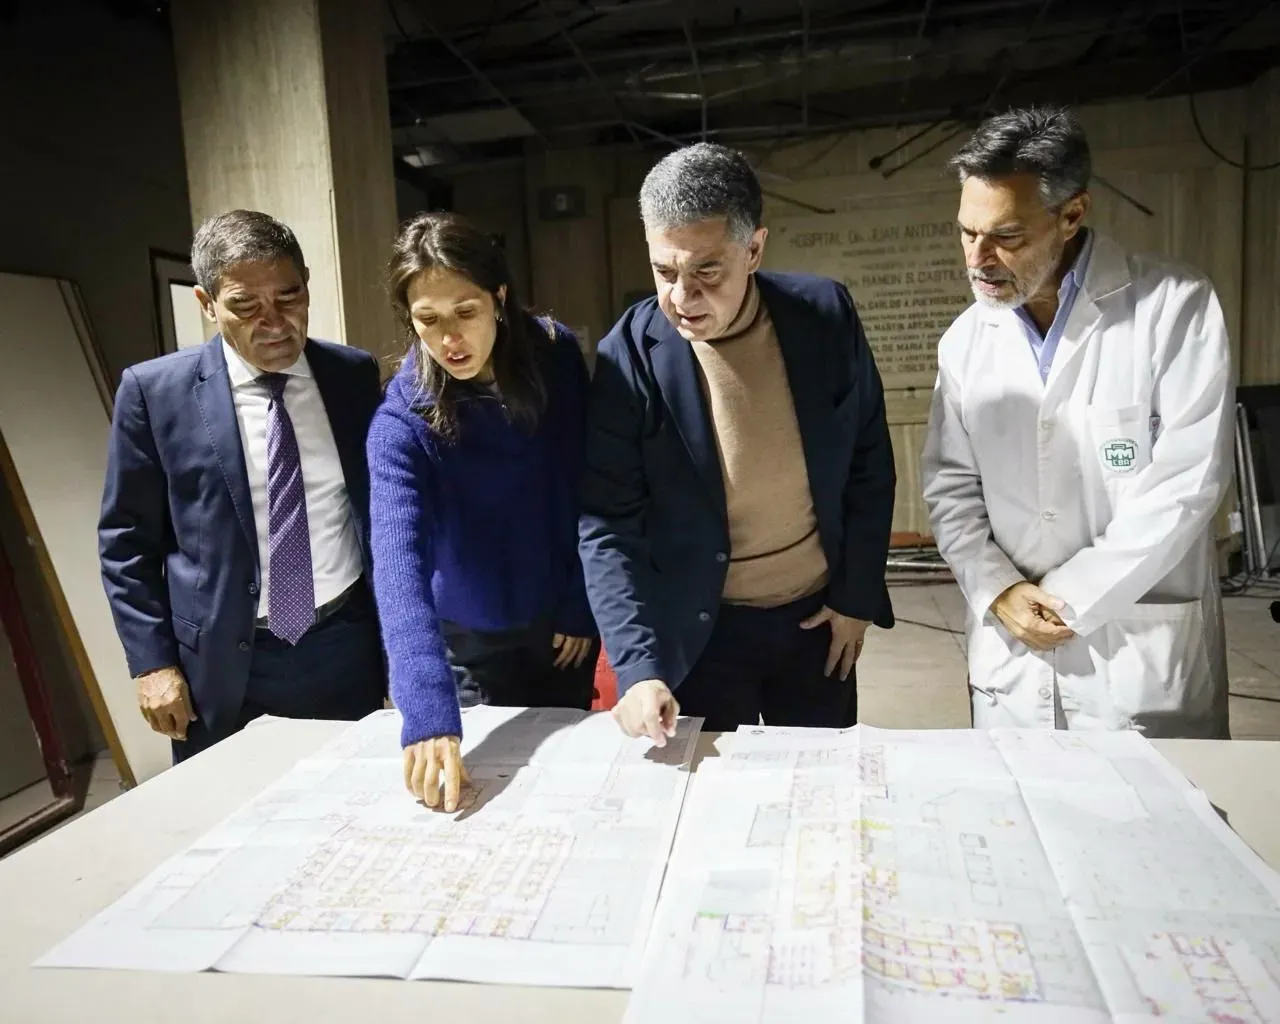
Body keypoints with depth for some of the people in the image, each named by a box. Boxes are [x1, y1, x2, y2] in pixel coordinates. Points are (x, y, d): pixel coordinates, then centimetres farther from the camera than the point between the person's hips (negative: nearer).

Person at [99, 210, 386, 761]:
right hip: (225, 664, -1)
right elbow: (126, 539, 0)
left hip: (347, 647, 2)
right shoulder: (154, 391, -7)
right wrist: (152, 661, -4)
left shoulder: (355, 375, -1)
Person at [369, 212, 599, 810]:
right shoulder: (401, 423, -23)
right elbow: (398, 563, -36)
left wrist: (582, 603, -5)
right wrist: (429, 716, -48)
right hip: (472, 641, -2)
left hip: (561, 623, 2)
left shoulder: (555, 356, -15)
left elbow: (589, 486, -6)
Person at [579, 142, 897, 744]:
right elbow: (608, 524, -16)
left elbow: (869, 463, 0)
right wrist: (638, 666, -25)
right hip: (697, 630, -2)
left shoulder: (826, 315, -11)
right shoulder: (630, 355, -17)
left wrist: (857, 595, 0)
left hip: (818, 615, 3)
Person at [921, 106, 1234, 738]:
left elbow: (1184, 483, -13)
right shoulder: (965, 340, 4)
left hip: (1145, 655, -3)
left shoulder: (1175, 306, -8)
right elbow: (949, 485, 6)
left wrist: (1070, 598, -13)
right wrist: (996, 590, -8)